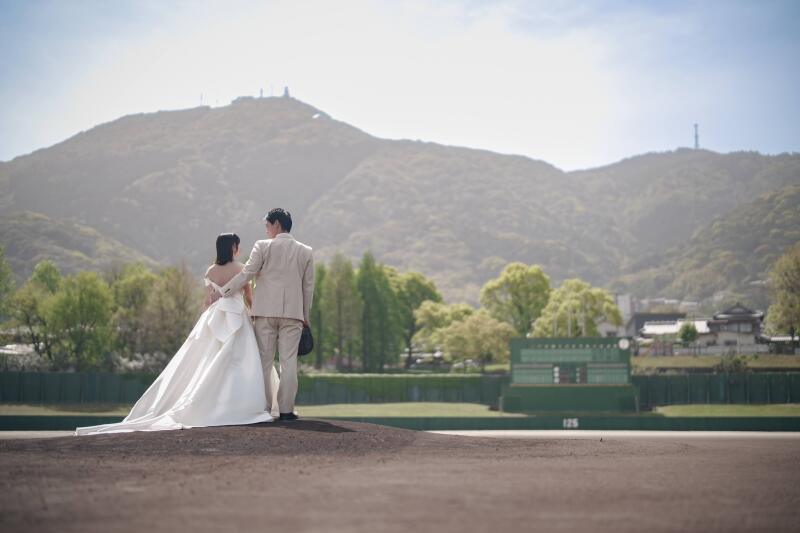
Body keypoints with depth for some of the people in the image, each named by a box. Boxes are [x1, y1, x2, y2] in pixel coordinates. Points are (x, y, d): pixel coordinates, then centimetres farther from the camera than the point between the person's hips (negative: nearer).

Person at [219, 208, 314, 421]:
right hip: (293, 312, 2)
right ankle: (286, 409, 0)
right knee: (288, 361, 2)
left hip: (266, 311, -1)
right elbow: (308, 286, 8)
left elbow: (246, 274, -6)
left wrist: (221, 292, 3)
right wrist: (305, 315, 17)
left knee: (264, 361, 4)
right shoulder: (306, 252, 7)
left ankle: (263, 408, 5)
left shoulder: (263, 246, -2)